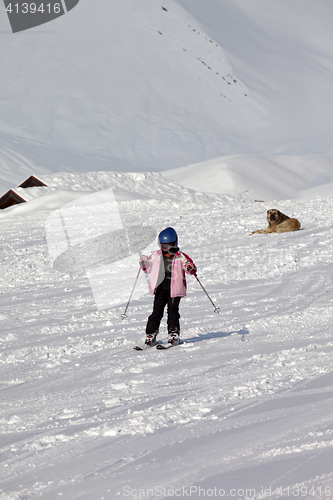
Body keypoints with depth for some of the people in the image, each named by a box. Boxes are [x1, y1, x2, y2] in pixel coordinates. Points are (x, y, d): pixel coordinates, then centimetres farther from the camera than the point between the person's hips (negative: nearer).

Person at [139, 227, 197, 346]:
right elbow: (148, 269, 19)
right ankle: (151, 334, 2)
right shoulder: (156, 255, 10)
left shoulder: (180, 257, 0)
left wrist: (190, 268, -21)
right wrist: (144, 263, 0)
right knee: (157, 311, 1)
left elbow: (191, 267, 2)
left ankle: (173, 333, 5)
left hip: (174, 288, -2)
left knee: (173, 311, -1)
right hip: (160, 288, 2)